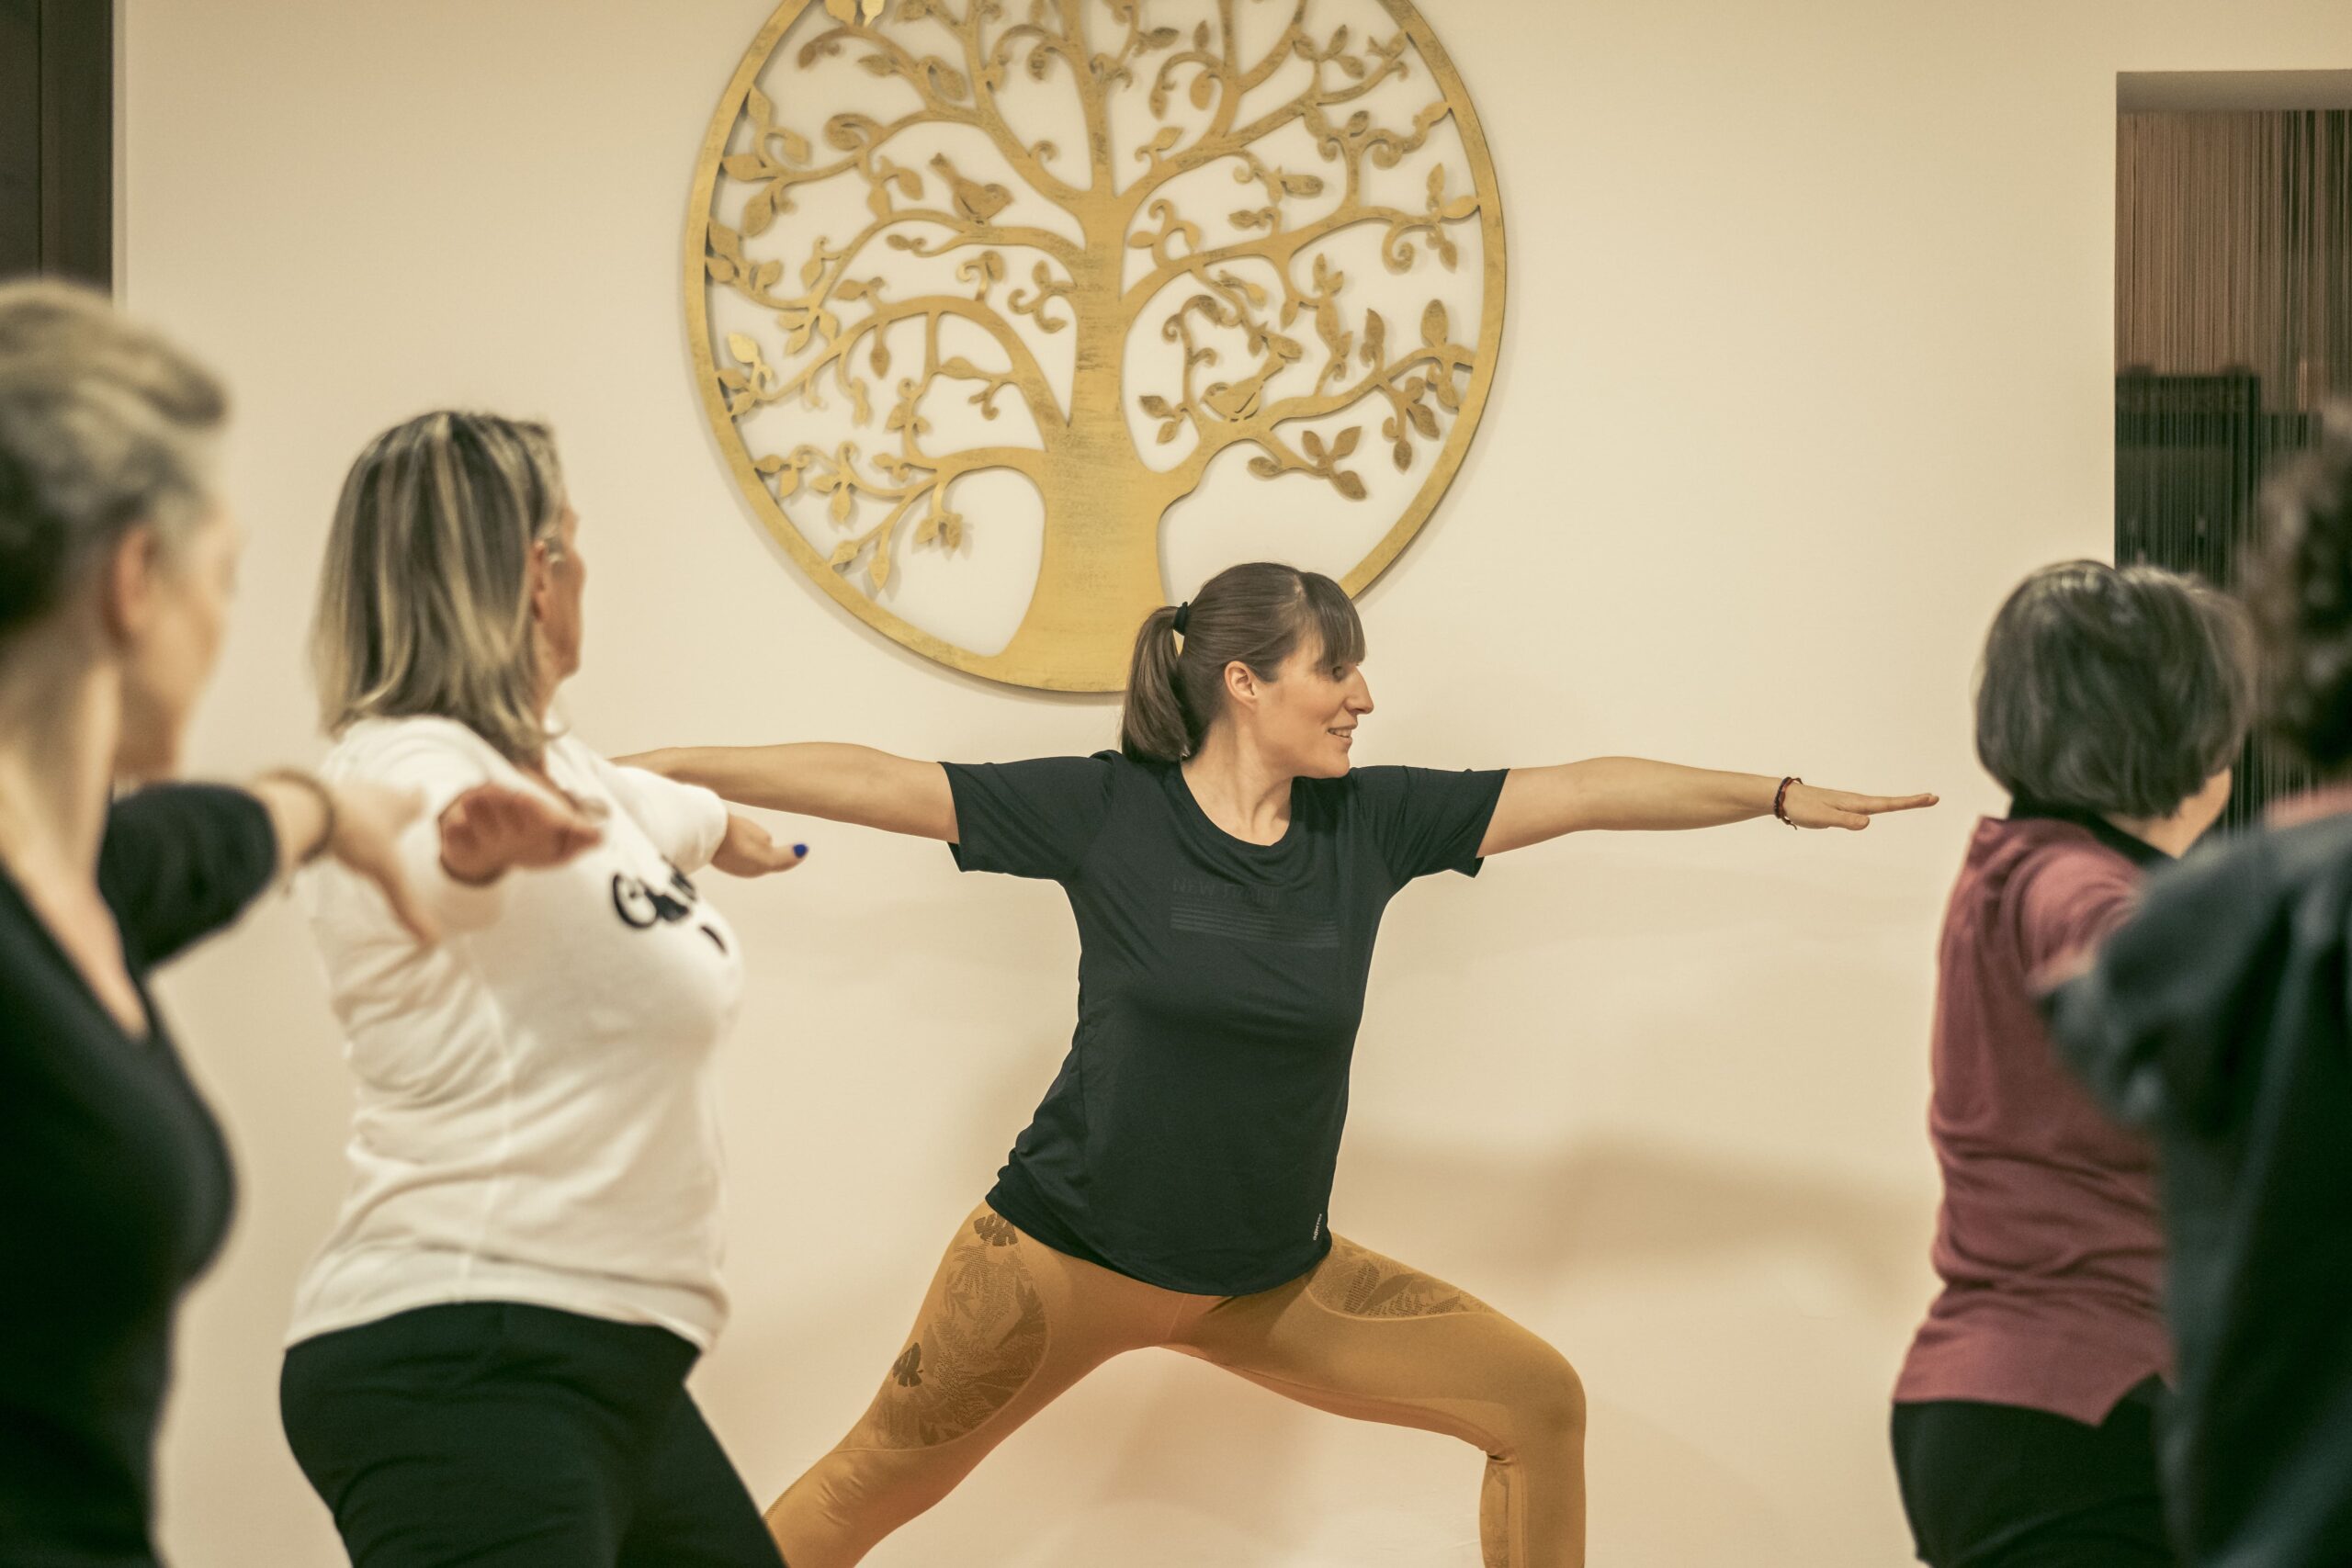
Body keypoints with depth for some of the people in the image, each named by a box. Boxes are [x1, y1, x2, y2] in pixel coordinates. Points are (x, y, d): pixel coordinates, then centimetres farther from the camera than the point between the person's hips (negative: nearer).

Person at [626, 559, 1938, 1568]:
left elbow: (1584, 790, 0)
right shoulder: (1104, 811, -11)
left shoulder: (1372, 820, -2)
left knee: (1538, 1404, 3)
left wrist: (1782, 795, 0)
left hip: (1271, 1279, 4)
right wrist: (664, 770, -15)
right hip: (1067, 1253, -4)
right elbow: (878, 783, -12)